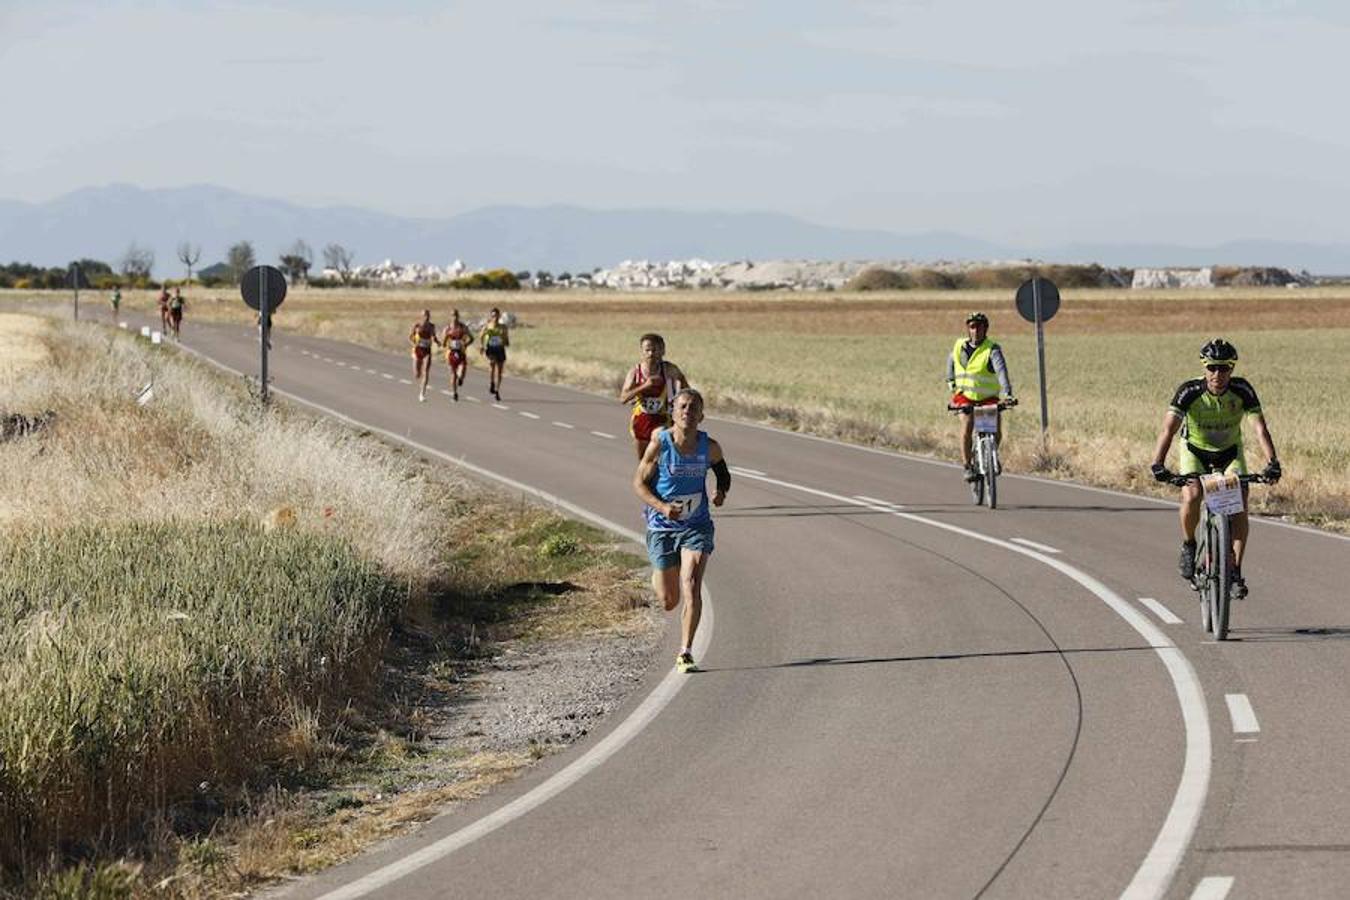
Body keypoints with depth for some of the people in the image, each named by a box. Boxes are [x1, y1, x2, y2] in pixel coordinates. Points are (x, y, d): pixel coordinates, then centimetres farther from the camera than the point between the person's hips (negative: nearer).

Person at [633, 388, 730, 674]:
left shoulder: (710, 447, -7)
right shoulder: (659, 444, -14)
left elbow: (722, 471, 14)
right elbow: (639, 482, -6)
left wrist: (722, 491, -8)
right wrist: (662, 507, -22)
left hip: (697, 526, 1)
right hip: (662, 528, -1)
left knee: (691, 588, -18)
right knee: (669, 602, 8)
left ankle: (685, 654, -10)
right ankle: (657, 578, 47)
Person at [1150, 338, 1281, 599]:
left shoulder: (1242, 390, -25)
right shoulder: (1189, 391, -29)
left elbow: (1260, 427, -31)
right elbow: (1168, 428, -37)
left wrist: (1272, 462, -46)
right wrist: (1158, 463, -52)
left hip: (1230, 452, 1)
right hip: (1194, 450, -1)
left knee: (1240, 505, -17)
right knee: (1191, 496, -28)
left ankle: (1236, 572, -8)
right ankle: (1188, 546, 0)